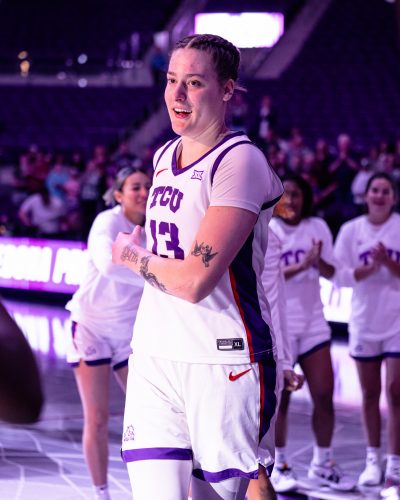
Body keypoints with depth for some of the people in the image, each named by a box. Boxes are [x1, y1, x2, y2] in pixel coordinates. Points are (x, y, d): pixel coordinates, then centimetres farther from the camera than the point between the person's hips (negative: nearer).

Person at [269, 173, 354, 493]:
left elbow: (331, 272, 5)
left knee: (324, 395, 2)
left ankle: (323, 465, 15)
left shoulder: (318, 227, 6)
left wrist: (318, 261, -16)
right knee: (279, 398, 1)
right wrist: (299, 266, -26)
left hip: (313, 323, 4)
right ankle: (279, 465, 14)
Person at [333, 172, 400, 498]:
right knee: (370, 395, 10)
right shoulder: (351, 230, 2)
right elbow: (342, 276, -2)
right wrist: (369, 267, -17)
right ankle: (373, 460, 24)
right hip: (365, 322, 2)